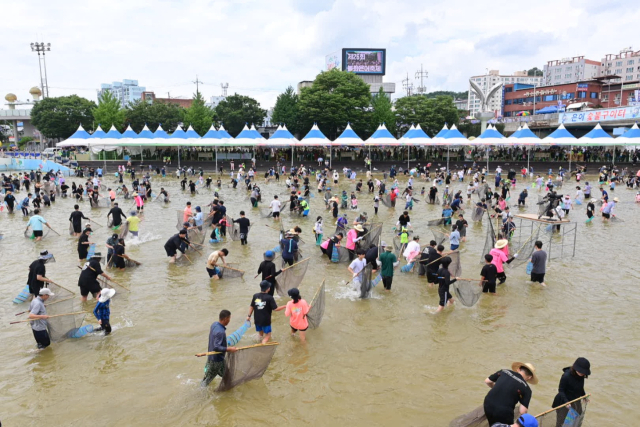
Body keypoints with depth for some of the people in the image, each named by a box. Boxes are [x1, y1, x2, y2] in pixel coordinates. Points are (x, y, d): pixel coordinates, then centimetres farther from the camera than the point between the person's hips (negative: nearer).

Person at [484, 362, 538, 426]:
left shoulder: (504, 371, 6)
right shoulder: (526, 389, -4)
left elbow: (487, 381, 15)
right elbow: (523, 412, -9)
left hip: (488, 405, 4)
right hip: (503, 411, -4)